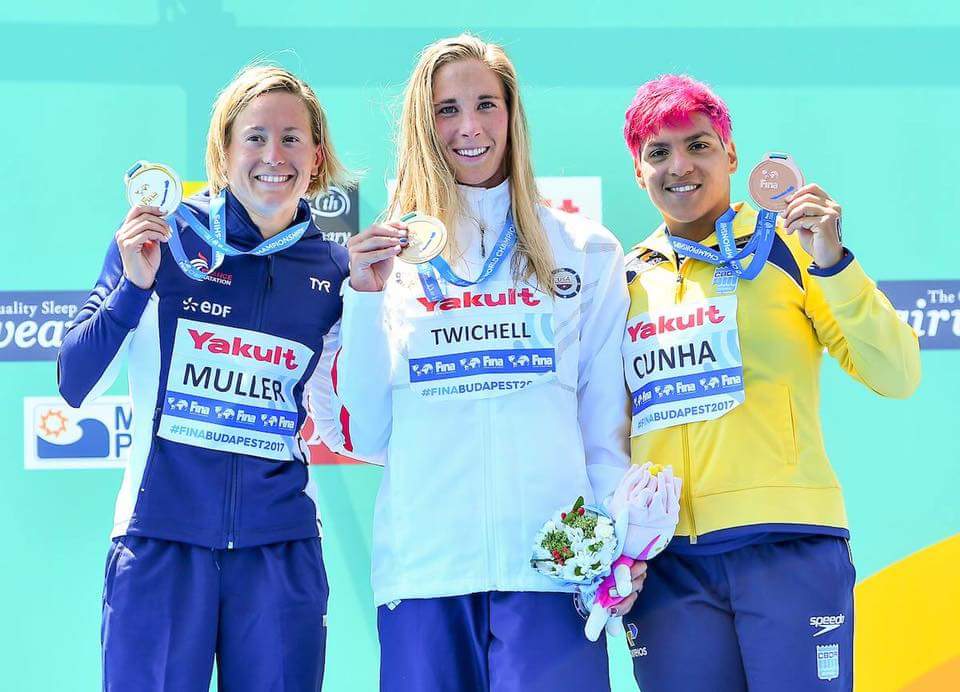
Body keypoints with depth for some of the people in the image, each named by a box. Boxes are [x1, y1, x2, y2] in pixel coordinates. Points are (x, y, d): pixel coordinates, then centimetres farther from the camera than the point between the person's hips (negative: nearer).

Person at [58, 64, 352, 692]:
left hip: (281, 546, 2)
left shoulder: (332, 269, 7)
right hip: (161, 540, -2)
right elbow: (76, 387, -2)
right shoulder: (162, 239, 0)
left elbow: (352, 431, 7)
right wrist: (134, 285, -15)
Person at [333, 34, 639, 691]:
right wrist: (367, 299, -3)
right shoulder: (392, 255, 13)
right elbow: (366, 434, 7)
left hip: (551, 566, -1)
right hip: (422, 568, 1)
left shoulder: (585, 251, 12)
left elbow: (606, 422, 9)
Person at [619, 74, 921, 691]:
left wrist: (831, 263, -16)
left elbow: (897, 378, -6)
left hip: (788, 544, -3)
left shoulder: (785, 246, 2)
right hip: (665, 558, 3)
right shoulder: (630, 278, 13)